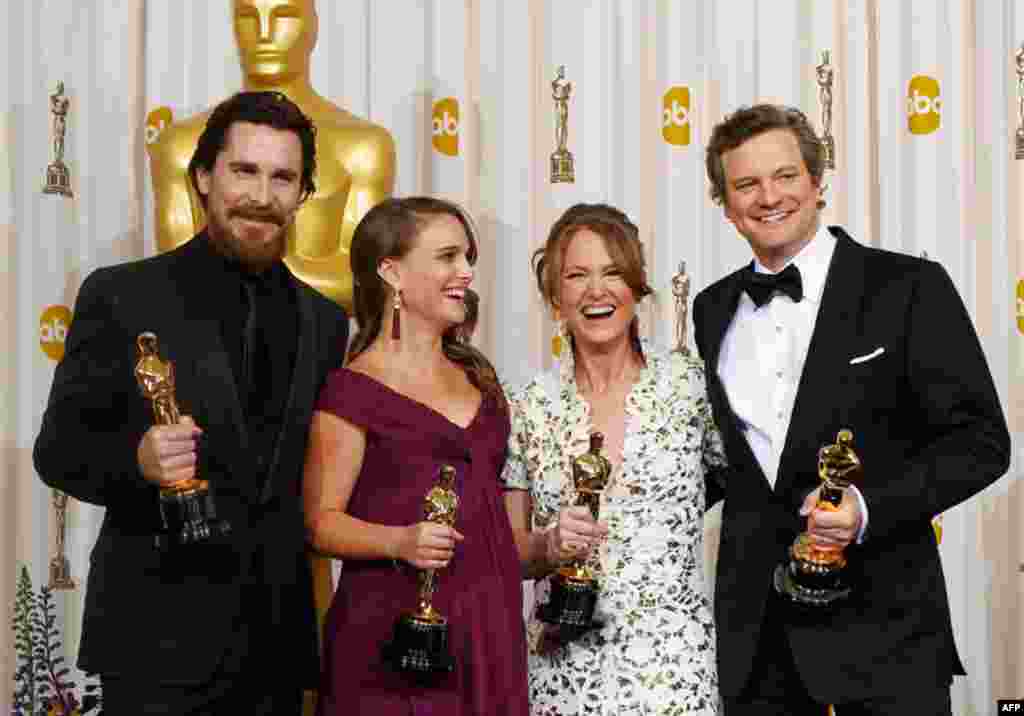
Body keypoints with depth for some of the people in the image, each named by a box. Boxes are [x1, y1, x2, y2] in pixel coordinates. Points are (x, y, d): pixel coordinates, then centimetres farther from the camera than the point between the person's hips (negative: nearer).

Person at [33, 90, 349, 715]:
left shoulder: (324, 319, 9)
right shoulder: (121, 295, -4)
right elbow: (58, 449, -4)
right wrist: (136, 459, -23)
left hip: (280, 638, 4)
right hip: (160, 640, -4)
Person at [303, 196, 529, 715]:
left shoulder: (476, 374, 12)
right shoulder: (352, 392, -9)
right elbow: (321, 520, -10)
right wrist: (400, 541, -25)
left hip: (491, 624, 6)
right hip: (397, 633, -6)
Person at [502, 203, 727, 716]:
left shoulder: (693, 386, -3)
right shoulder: (528, 407, 1)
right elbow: (509, 552, 6)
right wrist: (549, 545, -11)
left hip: (673, 667, -1)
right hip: (562, 668, 2)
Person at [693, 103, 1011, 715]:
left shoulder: (909, 288, -5)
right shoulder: (712, 310, 10)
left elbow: (981, 439, -7)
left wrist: (870, 507, -19)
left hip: (881, 621, -4)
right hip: (754, 629, 4)